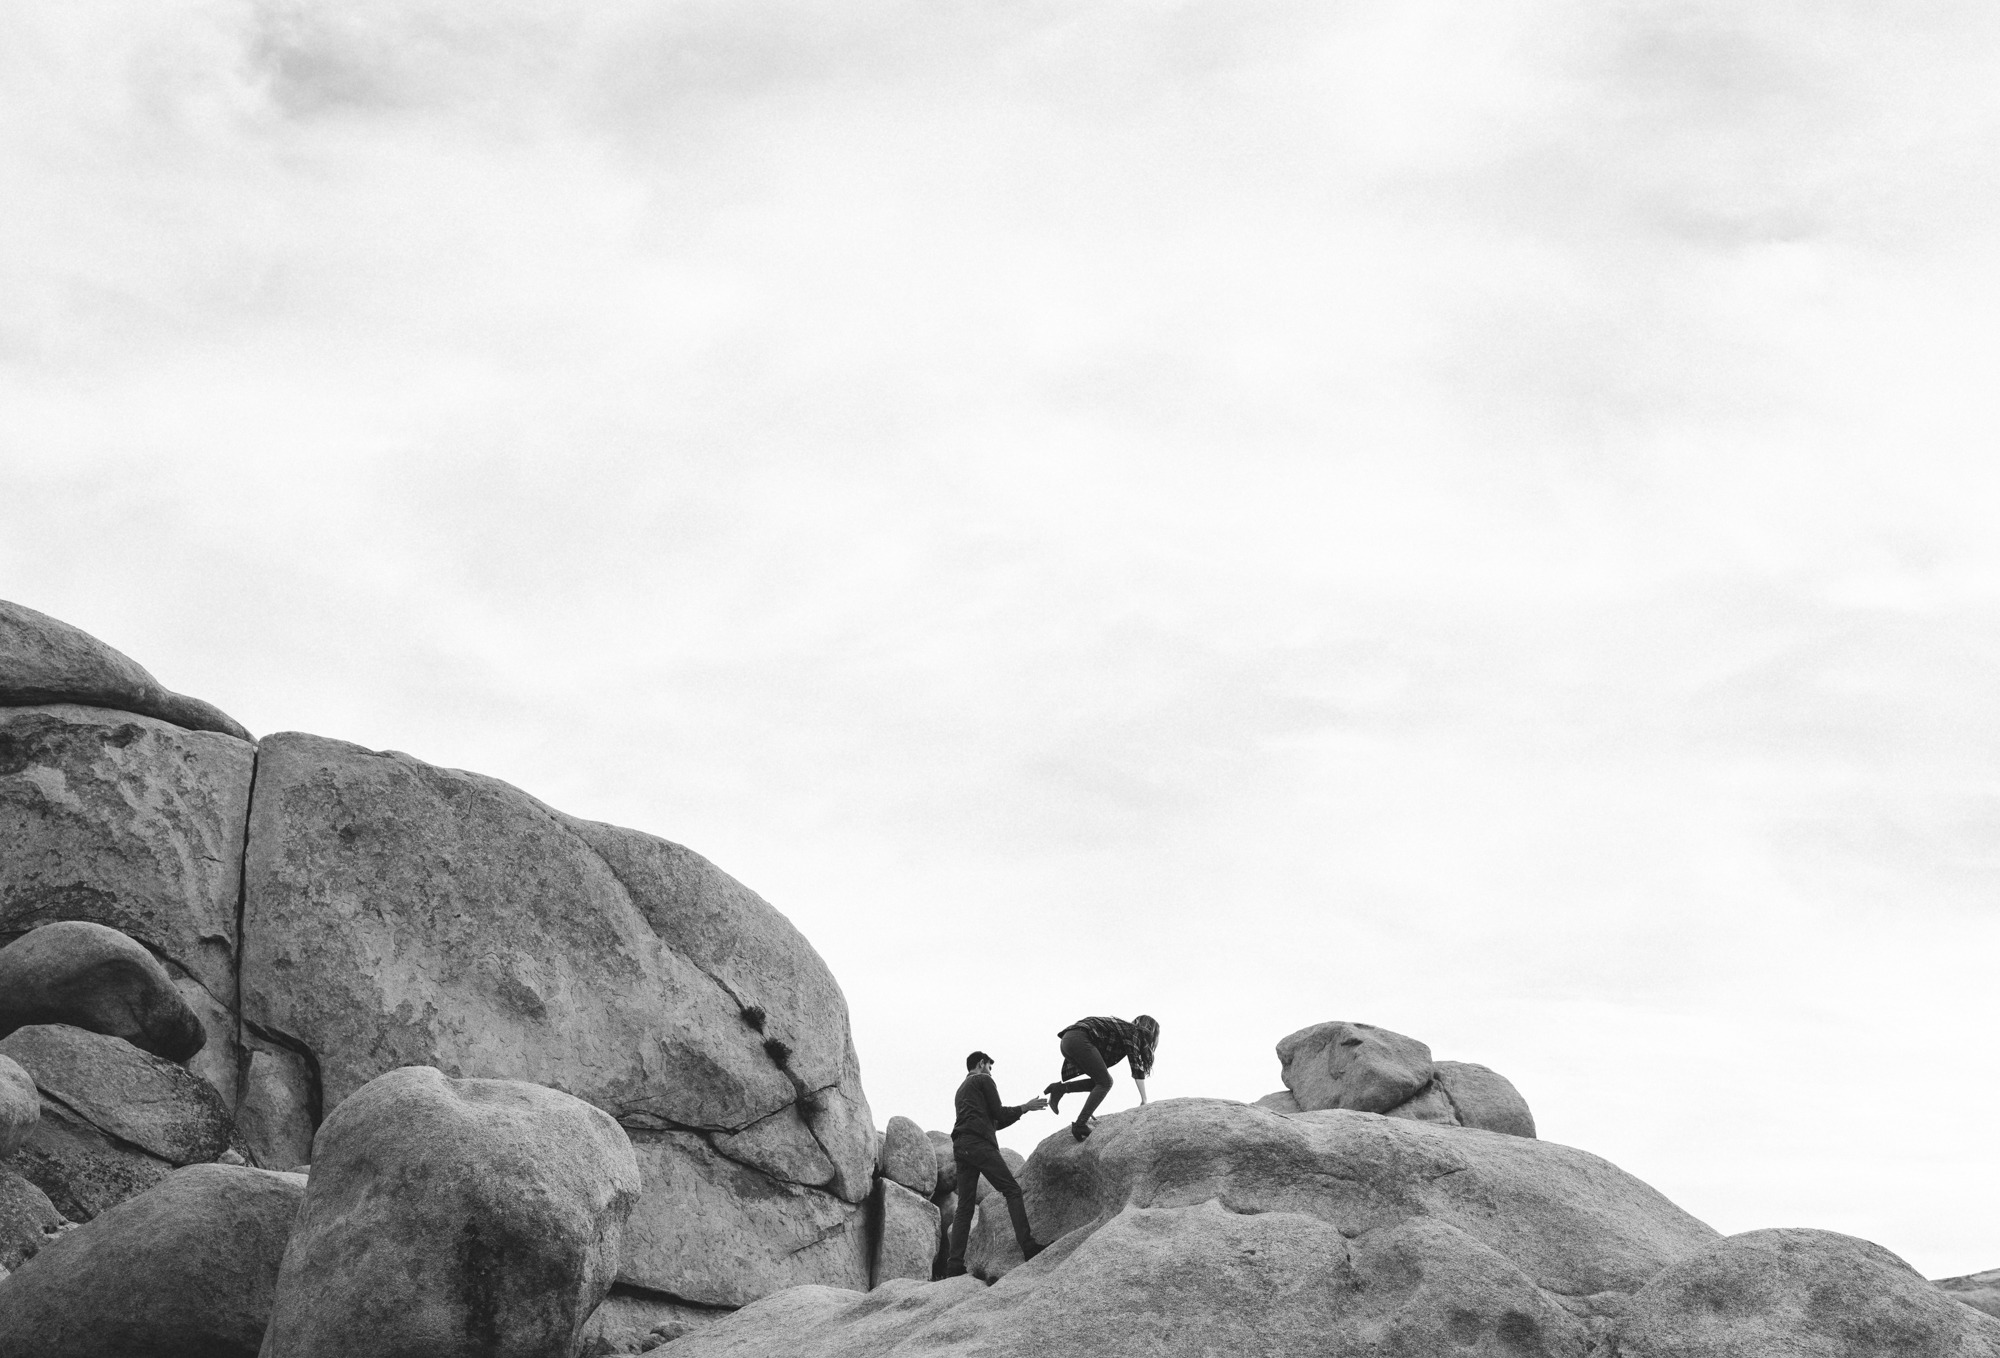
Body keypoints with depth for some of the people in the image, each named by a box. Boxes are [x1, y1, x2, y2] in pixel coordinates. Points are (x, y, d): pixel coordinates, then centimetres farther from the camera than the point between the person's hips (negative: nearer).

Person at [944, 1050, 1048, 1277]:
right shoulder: (984, 1080, 8)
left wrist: (1019, 1112, 32)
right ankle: (1027, 1246, -23)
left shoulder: (962, 1089, 32)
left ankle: (954, 1264, -9)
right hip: (979, 1143, -8)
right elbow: (998, 1113, 2)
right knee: (1012, 1190, -10)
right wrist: (1025, 1108, 14)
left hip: (961, 1146, 8)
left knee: (965, 1206, 2)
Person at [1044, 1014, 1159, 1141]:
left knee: (1100, 1081, 12)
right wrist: (1144, 1100, 0)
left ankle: (1060, 1088, 5)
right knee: (1105, 1082, -5)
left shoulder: (1125, 1028, 26)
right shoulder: (1133, 1032, 3)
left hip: (1067, 1040, 9)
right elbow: (1136, 1068, -3)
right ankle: (1080, 1125, -14)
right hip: (1079, 1039, -9)